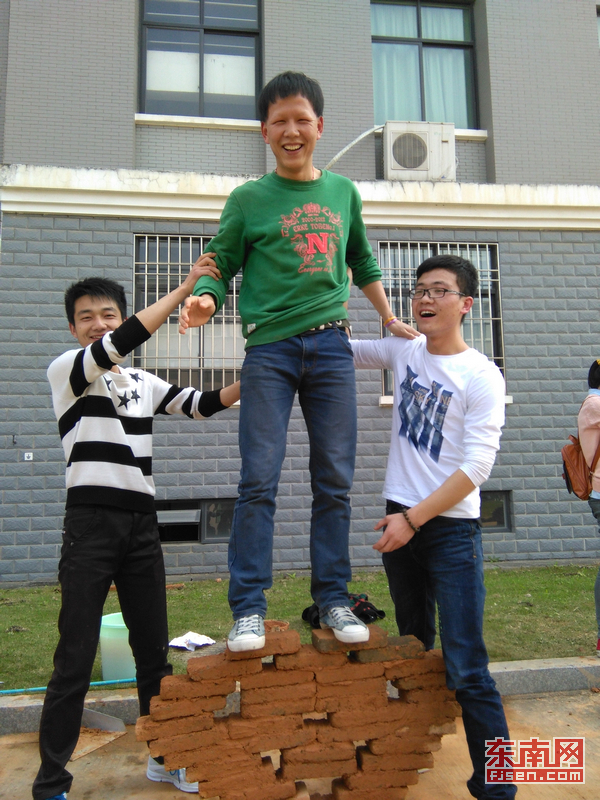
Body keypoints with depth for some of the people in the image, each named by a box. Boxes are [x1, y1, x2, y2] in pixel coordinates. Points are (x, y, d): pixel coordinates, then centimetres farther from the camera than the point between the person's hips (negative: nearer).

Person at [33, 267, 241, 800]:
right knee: (76, 659, -1)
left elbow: (202, 405, 13)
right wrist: (184, 288, -16)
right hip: (91, 522, -5)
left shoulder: (144, 382, 16)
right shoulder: (65, 370, -1)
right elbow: (120, 344, -18)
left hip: (142, 523, 5)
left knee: (154, 651, 13)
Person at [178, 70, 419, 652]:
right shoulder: (248, 199, 7)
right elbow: (220, 266, 5)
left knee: (334, 481, 3)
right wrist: (205, 299, -16)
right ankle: (249, 609, 1)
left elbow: (363, 263, 27)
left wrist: (390, 320, 25)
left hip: (331, 347, 3)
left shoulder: (343, 192, 16)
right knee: (259, 480, -8)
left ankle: (333, 600, 14)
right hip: (269, 349, -3)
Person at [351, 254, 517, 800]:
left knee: (466, 670, -8)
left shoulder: (483, 377, -11)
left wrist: (414, 519, -19)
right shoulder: (404, 351, 5)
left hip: (452, 529, -6)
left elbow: (477, 467, -17)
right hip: (400, 520, 6)